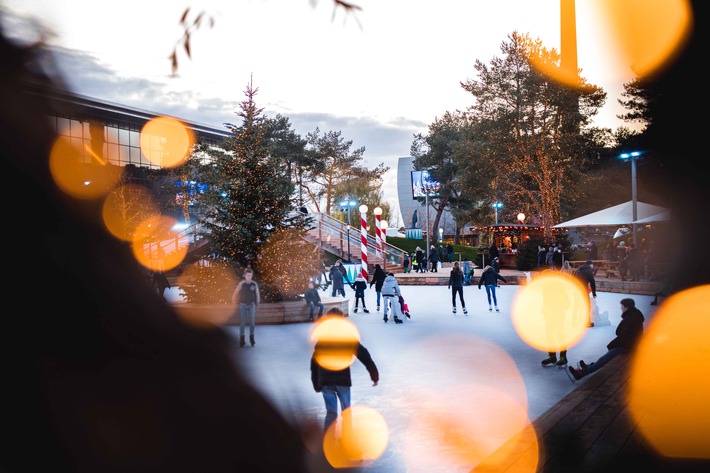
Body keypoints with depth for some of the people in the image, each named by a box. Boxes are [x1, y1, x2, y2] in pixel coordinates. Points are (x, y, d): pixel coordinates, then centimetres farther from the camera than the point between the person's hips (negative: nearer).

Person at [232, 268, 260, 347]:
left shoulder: (254, 283, -8)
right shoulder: (241, 283, -14)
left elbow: (257, 294, 2)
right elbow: (236, 292, -8)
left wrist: (257, 304, 5)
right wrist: (234, 300, -9)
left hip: (251, 305, 1)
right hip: (243, 305, -1)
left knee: (252, 322, 1)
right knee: (242, 322, 3)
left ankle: (251, 338, 10)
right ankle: (242, 339, 9)